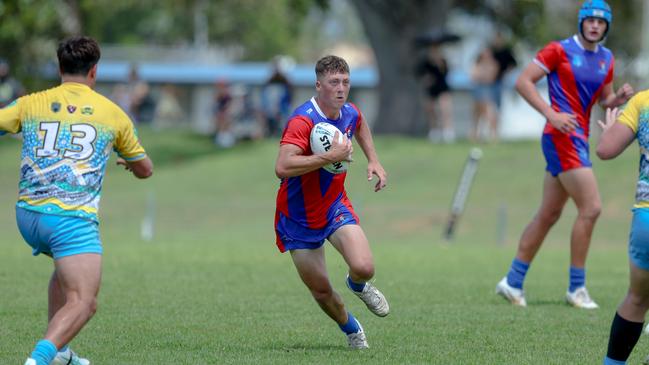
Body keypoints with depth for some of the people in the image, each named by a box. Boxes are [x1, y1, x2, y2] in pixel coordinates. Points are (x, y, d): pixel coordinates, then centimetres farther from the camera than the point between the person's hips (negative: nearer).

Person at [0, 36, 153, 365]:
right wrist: (128, 161, 47)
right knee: (83, 303, -12)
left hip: (28, 214, 5)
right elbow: (144, 169, 23)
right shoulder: (112, 112, 9)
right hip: (73, 218, -5)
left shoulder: (29, 104, 9)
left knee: (67, 270, 33)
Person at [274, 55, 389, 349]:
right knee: (321, 291, 2)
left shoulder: (350, 113, -5)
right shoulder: (302, 121, -27)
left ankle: (358, 285, 18)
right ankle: (352, 330, 33)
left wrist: (374, 161, 12)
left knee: (364, 267, -20)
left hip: (335, 208, 4)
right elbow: (282, 167, -42)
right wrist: (331, 156, -39)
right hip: (299, 219, -4)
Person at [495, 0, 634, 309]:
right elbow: (523, 82, -9)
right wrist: (552, 114, -19)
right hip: (562, 136, -8)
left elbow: (604, 100, 23)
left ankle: (513, 281, 18)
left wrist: (620, 97, 0)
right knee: (590, 208, -13)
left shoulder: (606, 59, 13)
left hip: (579, 138, 8)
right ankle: (576, 288, -6)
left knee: (549, 214, 11)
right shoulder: (560, 50, -7)